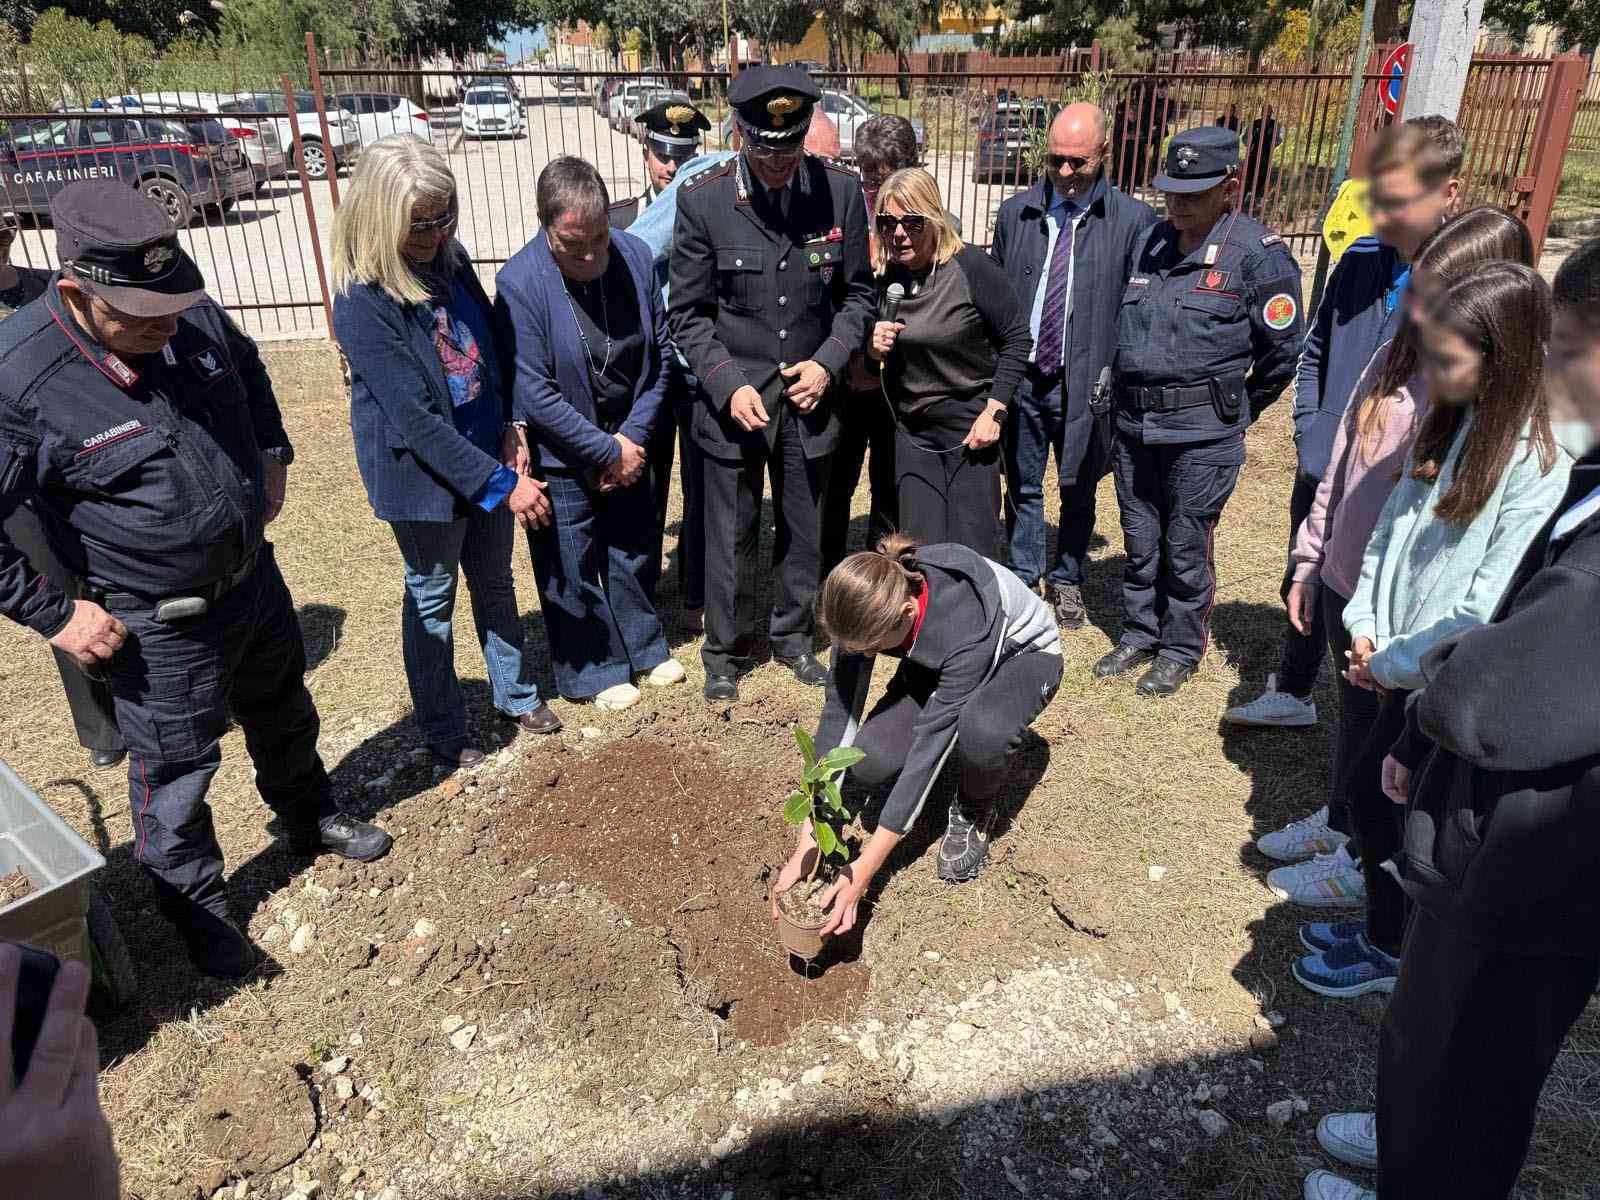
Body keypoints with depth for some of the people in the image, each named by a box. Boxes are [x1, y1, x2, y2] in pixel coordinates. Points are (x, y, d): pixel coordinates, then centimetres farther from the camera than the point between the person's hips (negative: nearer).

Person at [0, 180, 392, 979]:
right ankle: (198, 907, 36)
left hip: (253, 577, 6)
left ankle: (312, 820, 52)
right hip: (159, 627, -6)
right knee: (176, 771, 12)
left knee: (284, 717, 26)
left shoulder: (193, 319, -9)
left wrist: (272, 456, 6)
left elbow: (250, 373, 15)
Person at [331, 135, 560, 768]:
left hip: (487, 456, 6)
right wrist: (503, 484, -24)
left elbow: (489, 349, 9)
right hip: (423, 476, -6)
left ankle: (516, 693, 42)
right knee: (431, 600, 12)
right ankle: (444, 733, 31)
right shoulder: (361, 302, -23)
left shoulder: (449, 259, -3)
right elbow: (417, 420, -25)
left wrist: (509, 430, -4)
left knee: (495, 583, 21)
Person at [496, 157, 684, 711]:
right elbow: (535, 394, -21)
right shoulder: (519, 282, -22)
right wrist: (607, 451, -16)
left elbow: (659, 353, -2)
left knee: (635, 554, 20)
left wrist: (634, 438, -9)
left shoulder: (634, 255, -9)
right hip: (562, 456, -4)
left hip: (629, 446, 5)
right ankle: (593, 670, 29)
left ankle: (643, 648, 41)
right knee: (573, 571, 9)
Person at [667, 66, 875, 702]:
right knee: (731, 537, 9)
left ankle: (793, 636, 37)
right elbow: (688, 313, -5)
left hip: (809, 395, 2)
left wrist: (827, 362, -8)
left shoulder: (841, 191, -5)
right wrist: (729, 386, -15)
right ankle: (726, 652, 29)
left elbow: (857, 293, 5)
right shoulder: (703, 201, -10)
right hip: (733, 399, -2)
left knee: (804, 530, 15)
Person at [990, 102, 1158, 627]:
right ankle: (1022, 576, 30)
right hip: (1021, 379, 2)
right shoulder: (1016, 213, 4)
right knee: (1022, 485, 13)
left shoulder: (1134, 220, -5)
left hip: (1087, 384, -2)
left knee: (1078, 490, 12)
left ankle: (1066, 579, 31)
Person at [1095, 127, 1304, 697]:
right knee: (1139, 542, 16)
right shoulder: (1148, 243, 8)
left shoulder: (1258, 254, -9)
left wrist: (1234, 410, 6)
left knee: (1186, 549, 6)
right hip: (1134, 425, 5)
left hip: (1202, 435, -5)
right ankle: (1139, 634, 33)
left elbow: (1281, 350, -3)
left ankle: (1181, 650, 24)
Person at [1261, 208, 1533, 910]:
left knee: (1384, 733, 12)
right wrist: (1310, 558, 12)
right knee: (1353, 714, 23)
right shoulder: (1398, 358, 2)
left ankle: (1363, 864, 33)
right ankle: (1337, 821, 45)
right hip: (1345, 583, 6)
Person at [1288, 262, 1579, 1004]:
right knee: (1375, 794, 16)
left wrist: (1393, 663, -13)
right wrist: (1367, 624, 0)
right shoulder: (1453, 422, 3)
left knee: (1372, 794, 4)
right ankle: (1386, 922, 37)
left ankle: (1388, 951, 25)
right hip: (1401, 664, 7)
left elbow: (1491, 610, -23)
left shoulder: (1542, 464, -22)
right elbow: (1390, 527, 9)